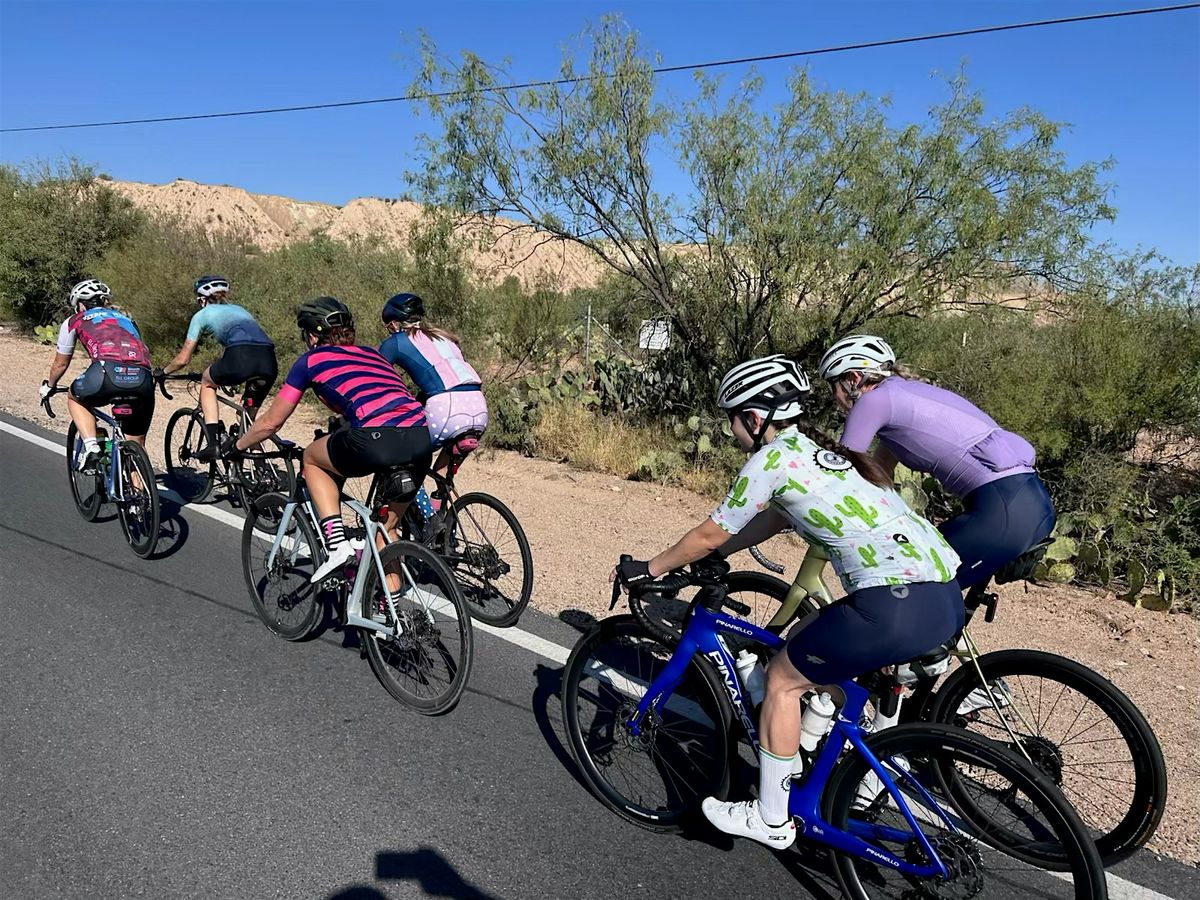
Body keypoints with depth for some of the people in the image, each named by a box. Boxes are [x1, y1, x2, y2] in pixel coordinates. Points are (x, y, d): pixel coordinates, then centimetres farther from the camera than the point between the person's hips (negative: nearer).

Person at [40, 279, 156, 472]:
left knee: (75, 398, 31)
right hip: (143, 378, 3)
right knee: (136, 446, 17)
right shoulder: (125, 318, 36)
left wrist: (49, 386, 57)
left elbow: (60, 364, 38)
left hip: (109, 370, -3)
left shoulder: (74, 321, 27)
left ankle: (91, 447, 13)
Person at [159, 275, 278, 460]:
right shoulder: (239, 310, 38)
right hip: (269, 362, 4)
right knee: (250, 415, 27)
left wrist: (162, 372, 47)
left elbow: (183, 359, 27)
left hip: (240, 358, -4)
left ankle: (213, 443, 16)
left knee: (207, 382, 28)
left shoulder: (202, 315, 24)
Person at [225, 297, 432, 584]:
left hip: (378, 440, -6)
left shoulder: (312, 359, 17)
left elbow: (271, 422, 23)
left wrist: (235, 446, 40)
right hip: (422, 441, 6)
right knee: (386, 528, 25)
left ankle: (337, 545, 12)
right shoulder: (371, 353, 32)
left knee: (311, 457, 25)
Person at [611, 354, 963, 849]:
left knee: (782, 679, 8)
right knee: (805, 640, 25)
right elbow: (775, 518, 31)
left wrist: (648, 569, 15)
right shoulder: (817, 449, 21)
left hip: (898, 605, -9)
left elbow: (709, 535, 1)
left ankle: (771, 819, 20)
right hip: (945, 596, 9)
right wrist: (708, 556, 35)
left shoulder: (773, 458, -6)